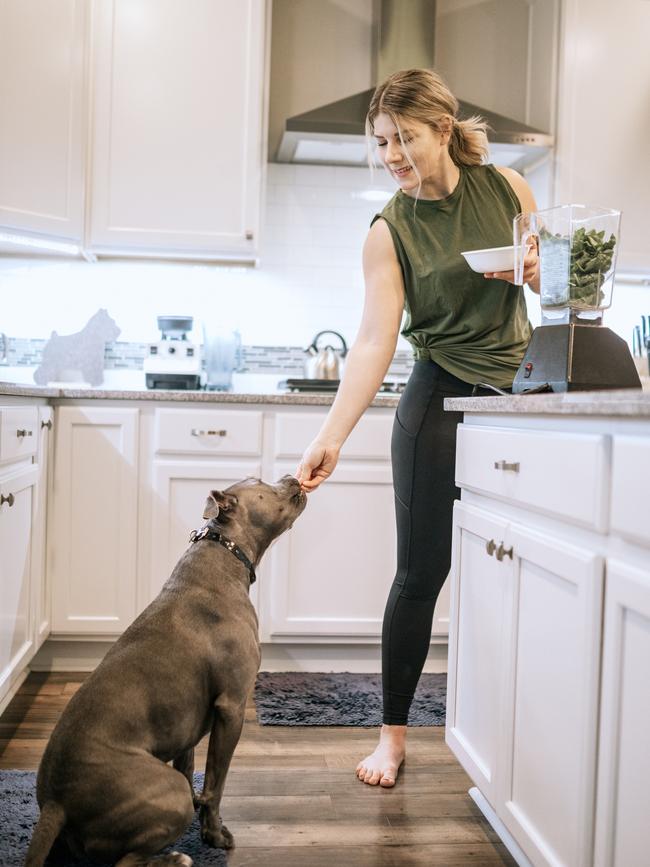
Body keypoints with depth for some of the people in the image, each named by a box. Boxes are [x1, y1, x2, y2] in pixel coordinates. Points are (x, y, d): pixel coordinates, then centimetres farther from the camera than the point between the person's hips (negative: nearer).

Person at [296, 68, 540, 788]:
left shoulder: (506, 187, 3)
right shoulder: (390, 231, -5)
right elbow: (374, 341, -15)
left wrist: (537, 270, -10)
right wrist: (331, 437, -26)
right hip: (440, 403, -2)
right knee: (420, 572, -1)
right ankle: (393, 733, 14)